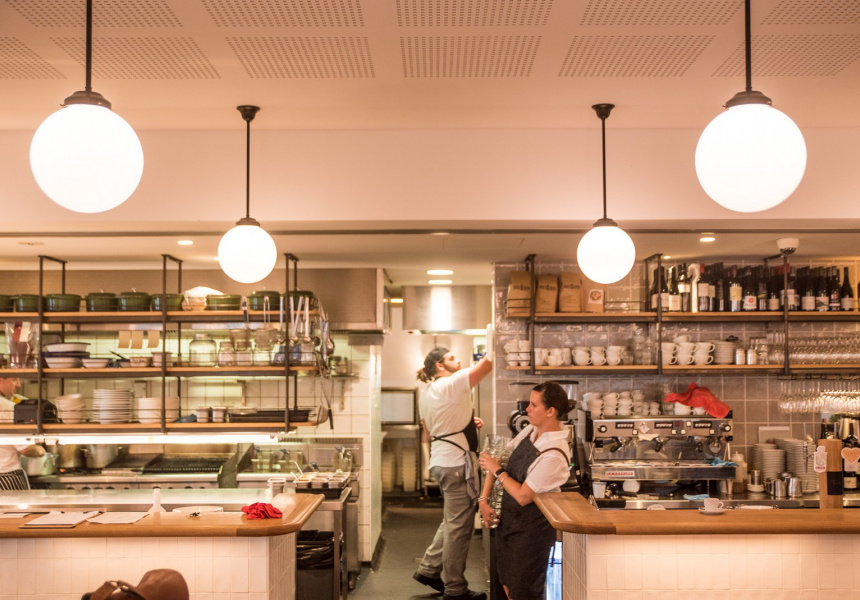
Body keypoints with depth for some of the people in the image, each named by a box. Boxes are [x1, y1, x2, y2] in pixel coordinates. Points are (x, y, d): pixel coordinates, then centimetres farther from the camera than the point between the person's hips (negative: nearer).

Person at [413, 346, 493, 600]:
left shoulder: (426, 393, 14)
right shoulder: (450, 384, -15)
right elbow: (487, 363, -23)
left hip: (442, 461, 10)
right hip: (457, 463, -10)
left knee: (452, 522, 22)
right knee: (459, 527, -1)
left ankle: (428, 569, 27)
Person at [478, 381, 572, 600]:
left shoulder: (554, 455, -27)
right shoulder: (530, 431, -3)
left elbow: (523, 496, -23)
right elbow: (497, 462, 7)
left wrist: (496, 470, -13)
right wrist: (484, 499, -1)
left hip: (530, 527, -8)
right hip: (508, 517, 8)